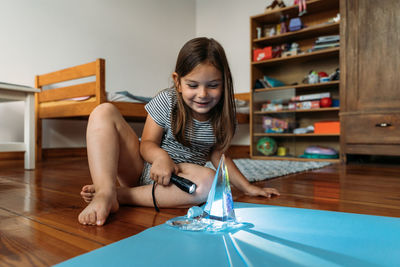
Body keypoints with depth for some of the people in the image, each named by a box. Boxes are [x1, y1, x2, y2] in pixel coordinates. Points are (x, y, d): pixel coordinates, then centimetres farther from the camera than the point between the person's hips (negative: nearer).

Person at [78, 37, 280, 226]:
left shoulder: (221, 116, -3)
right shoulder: (166, 101, -10)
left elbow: (217, 156, 7)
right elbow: (147, 144, -8)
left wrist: (248, 188, 3)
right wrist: (161, 156, -32)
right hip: (145, 169, 0)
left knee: (209, 181, -36)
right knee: (104, 112, -16)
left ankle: (119, 194, -26)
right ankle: (105, 193, -33)